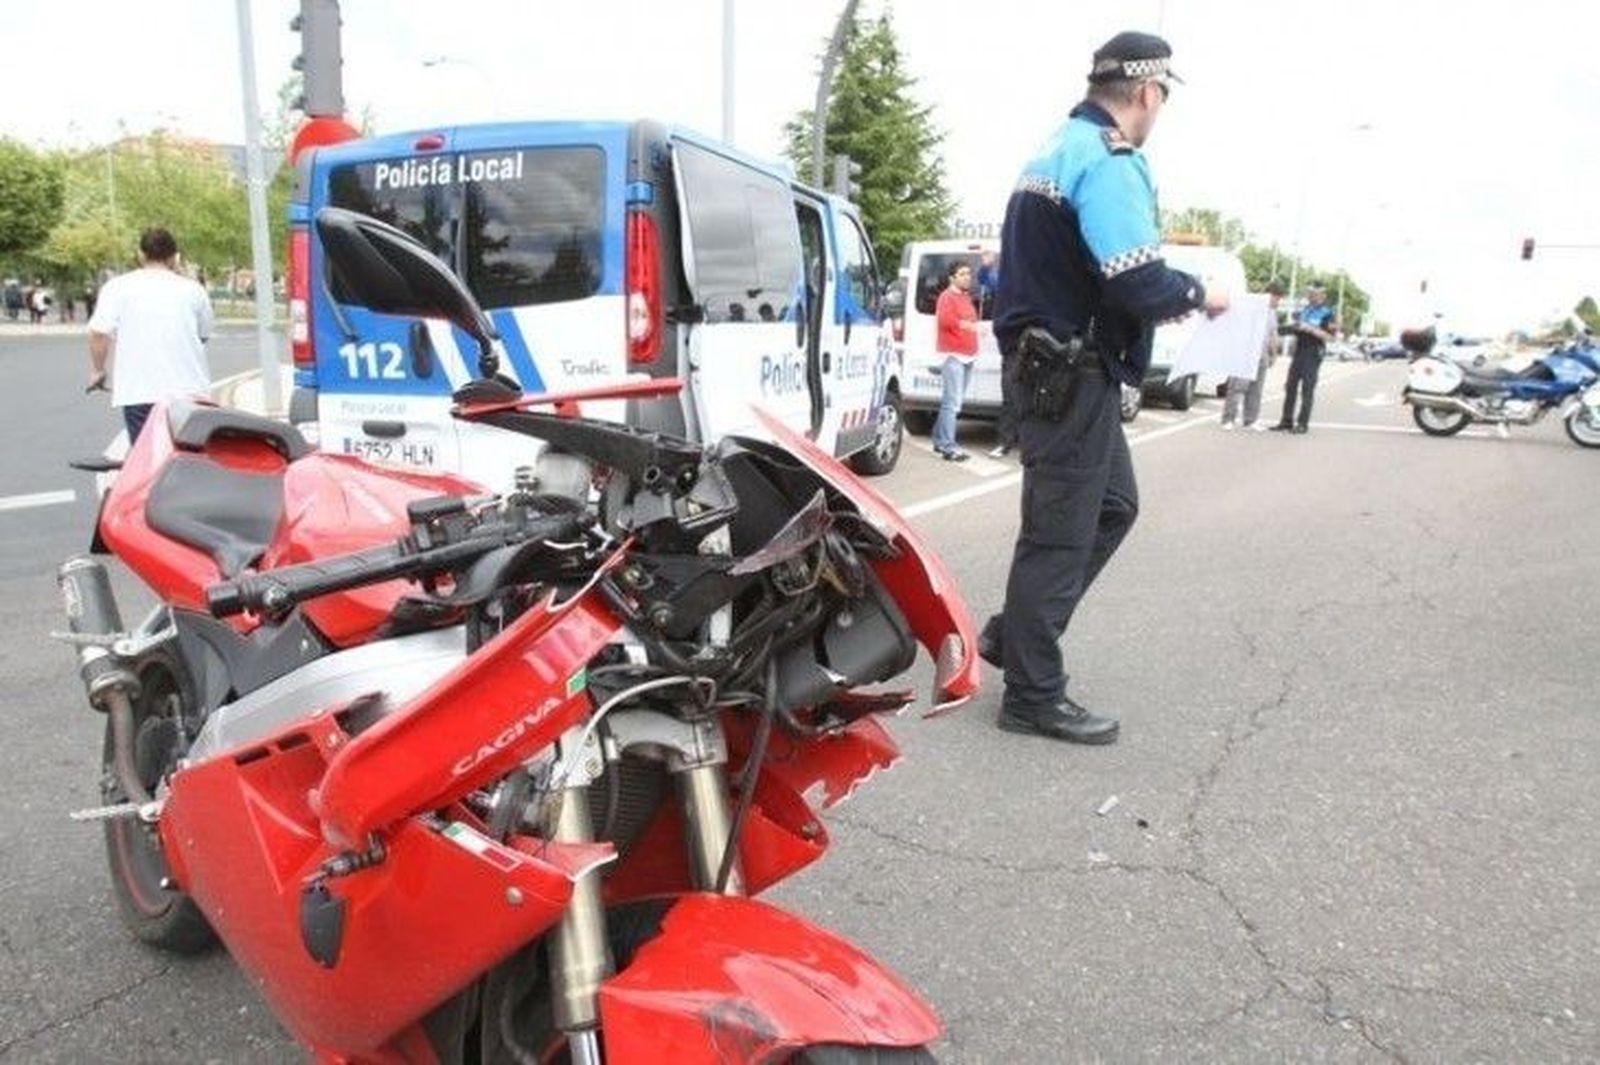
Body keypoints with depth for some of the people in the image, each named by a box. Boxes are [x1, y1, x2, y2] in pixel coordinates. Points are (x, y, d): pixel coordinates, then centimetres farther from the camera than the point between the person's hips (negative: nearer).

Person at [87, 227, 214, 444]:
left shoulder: (117, 287, 3)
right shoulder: (192, 289, 8)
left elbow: (99, 333, -5)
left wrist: (97, 370, 11)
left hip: (139, 391, -2)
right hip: (190, 390, 2)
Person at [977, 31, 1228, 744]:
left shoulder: (1059, 150, 16)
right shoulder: (1108, 162, -16)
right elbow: (1140, 285, -25)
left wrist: (1170, 292, 16)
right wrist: (1196, 294, -5)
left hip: (1056, 367, 10)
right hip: (1074, 375, -10)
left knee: (1113, 505, 20)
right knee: (1060, 533, -2)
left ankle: (1012, 634, 24)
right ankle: (1032, 696, 9)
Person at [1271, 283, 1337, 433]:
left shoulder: (1327, 313, -5)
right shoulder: (1304, 309, 13)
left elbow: (1329, 336, -12)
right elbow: (1293, 325, 24)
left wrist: (1310, 329, -20)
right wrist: (1294, 325, 1)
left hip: (1313, 355, -6)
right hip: (1298, 352, 6)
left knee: (1307, 389, -5)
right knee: (1290, 386, 6)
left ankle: (1302, 423, -2)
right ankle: (1286, 421, 12)